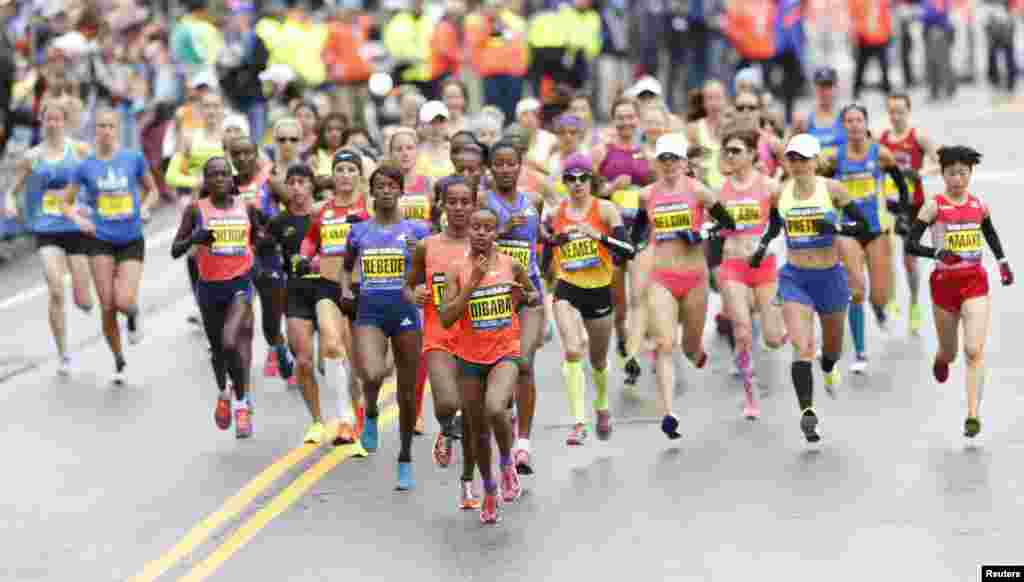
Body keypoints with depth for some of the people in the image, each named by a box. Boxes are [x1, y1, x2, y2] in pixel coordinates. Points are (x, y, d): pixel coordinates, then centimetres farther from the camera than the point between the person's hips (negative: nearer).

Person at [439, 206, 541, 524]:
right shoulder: (457, 270, -7)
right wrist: (473, 283, -20)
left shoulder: (512, 265, -2)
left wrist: (526, 297, -8)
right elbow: (446, 319, -16)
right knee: (479, 429, 12)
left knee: (495, 409, -29)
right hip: (470, 357, 1)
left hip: (505, 354, -1)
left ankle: (507, 464, 1)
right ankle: (489, 491, 35)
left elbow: (536, 296, 16)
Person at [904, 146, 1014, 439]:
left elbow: (990, 234, 24)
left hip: (975, 282, 1)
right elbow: (910, 244, -12)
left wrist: (1003, 262, 16)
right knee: (950, 352, 14)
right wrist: (937, 252, -27)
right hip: (945, 282, -1)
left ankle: (973, 416, -15)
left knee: (975, 350, -14)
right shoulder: (934, 206, -7)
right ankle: (941, 359, 54)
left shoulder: (979, 205, 4)